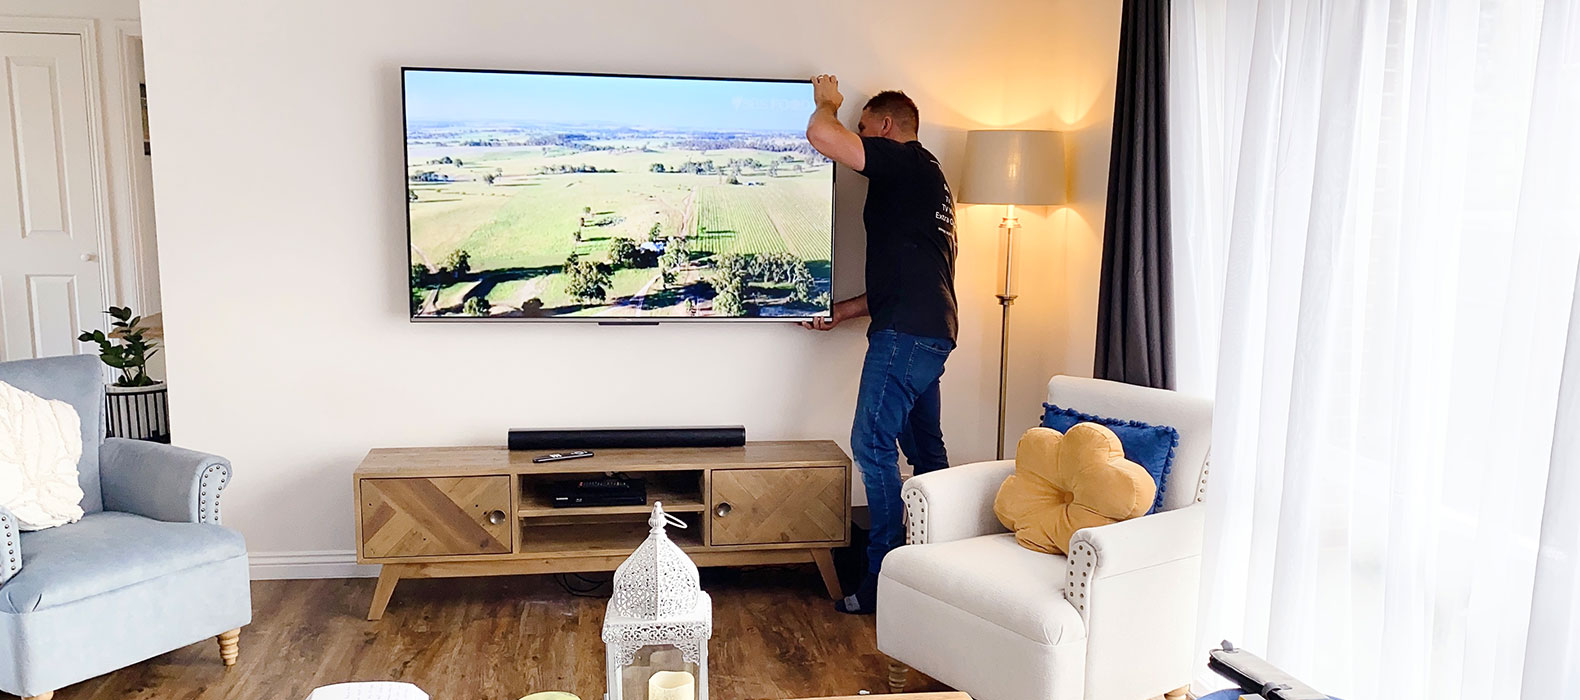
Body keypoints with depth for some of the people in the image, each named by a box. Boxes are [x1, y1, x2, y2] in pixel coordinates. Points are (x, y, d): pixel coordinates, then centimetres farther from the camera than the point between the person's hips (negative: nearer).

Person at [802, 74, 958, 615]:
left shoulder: (906, 160, -5)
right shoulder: (926, 181, 25)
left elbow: (821, 134, -18)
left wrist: (828, 103, 5)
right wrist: (844, 312, 26)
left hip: (907, 330, -10)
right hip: (931, 330, 10)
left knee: (873, 444, -7)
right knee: (924, 448, 14)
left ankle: (888, 576, -3)